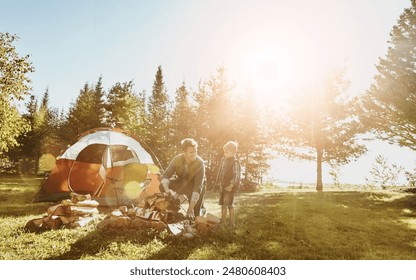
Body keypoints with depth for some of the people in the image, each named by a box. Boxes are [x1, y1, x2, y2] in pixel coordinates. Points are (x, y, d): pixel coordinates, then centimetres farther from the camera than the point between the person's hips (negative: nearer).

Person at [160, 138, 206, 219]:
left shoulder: (200, 163, -32)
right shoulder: (177, 159, -23)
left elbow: (197, 187, -36)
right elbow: (165, 175, -23)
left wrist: (191, 207, -43)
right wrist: (167, 190, -44)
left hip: (194, 186, -3)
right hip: (181, 183, 3)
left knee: (194, 214, -16)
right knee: (162, 186, -19)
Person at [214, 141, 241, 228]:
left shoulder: (235, 162, -11)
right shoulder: (223, 161, 10)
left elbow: (236, 176, -16)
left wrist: (231, 185, -24)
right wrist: (219, 184, 10)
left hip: (230, 187, -7)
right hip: (222, 187, 7)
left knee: (229, 205, -3)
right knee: (223, 204, 13)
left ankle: (232, 223, 9)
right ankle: (223, 221, 25)